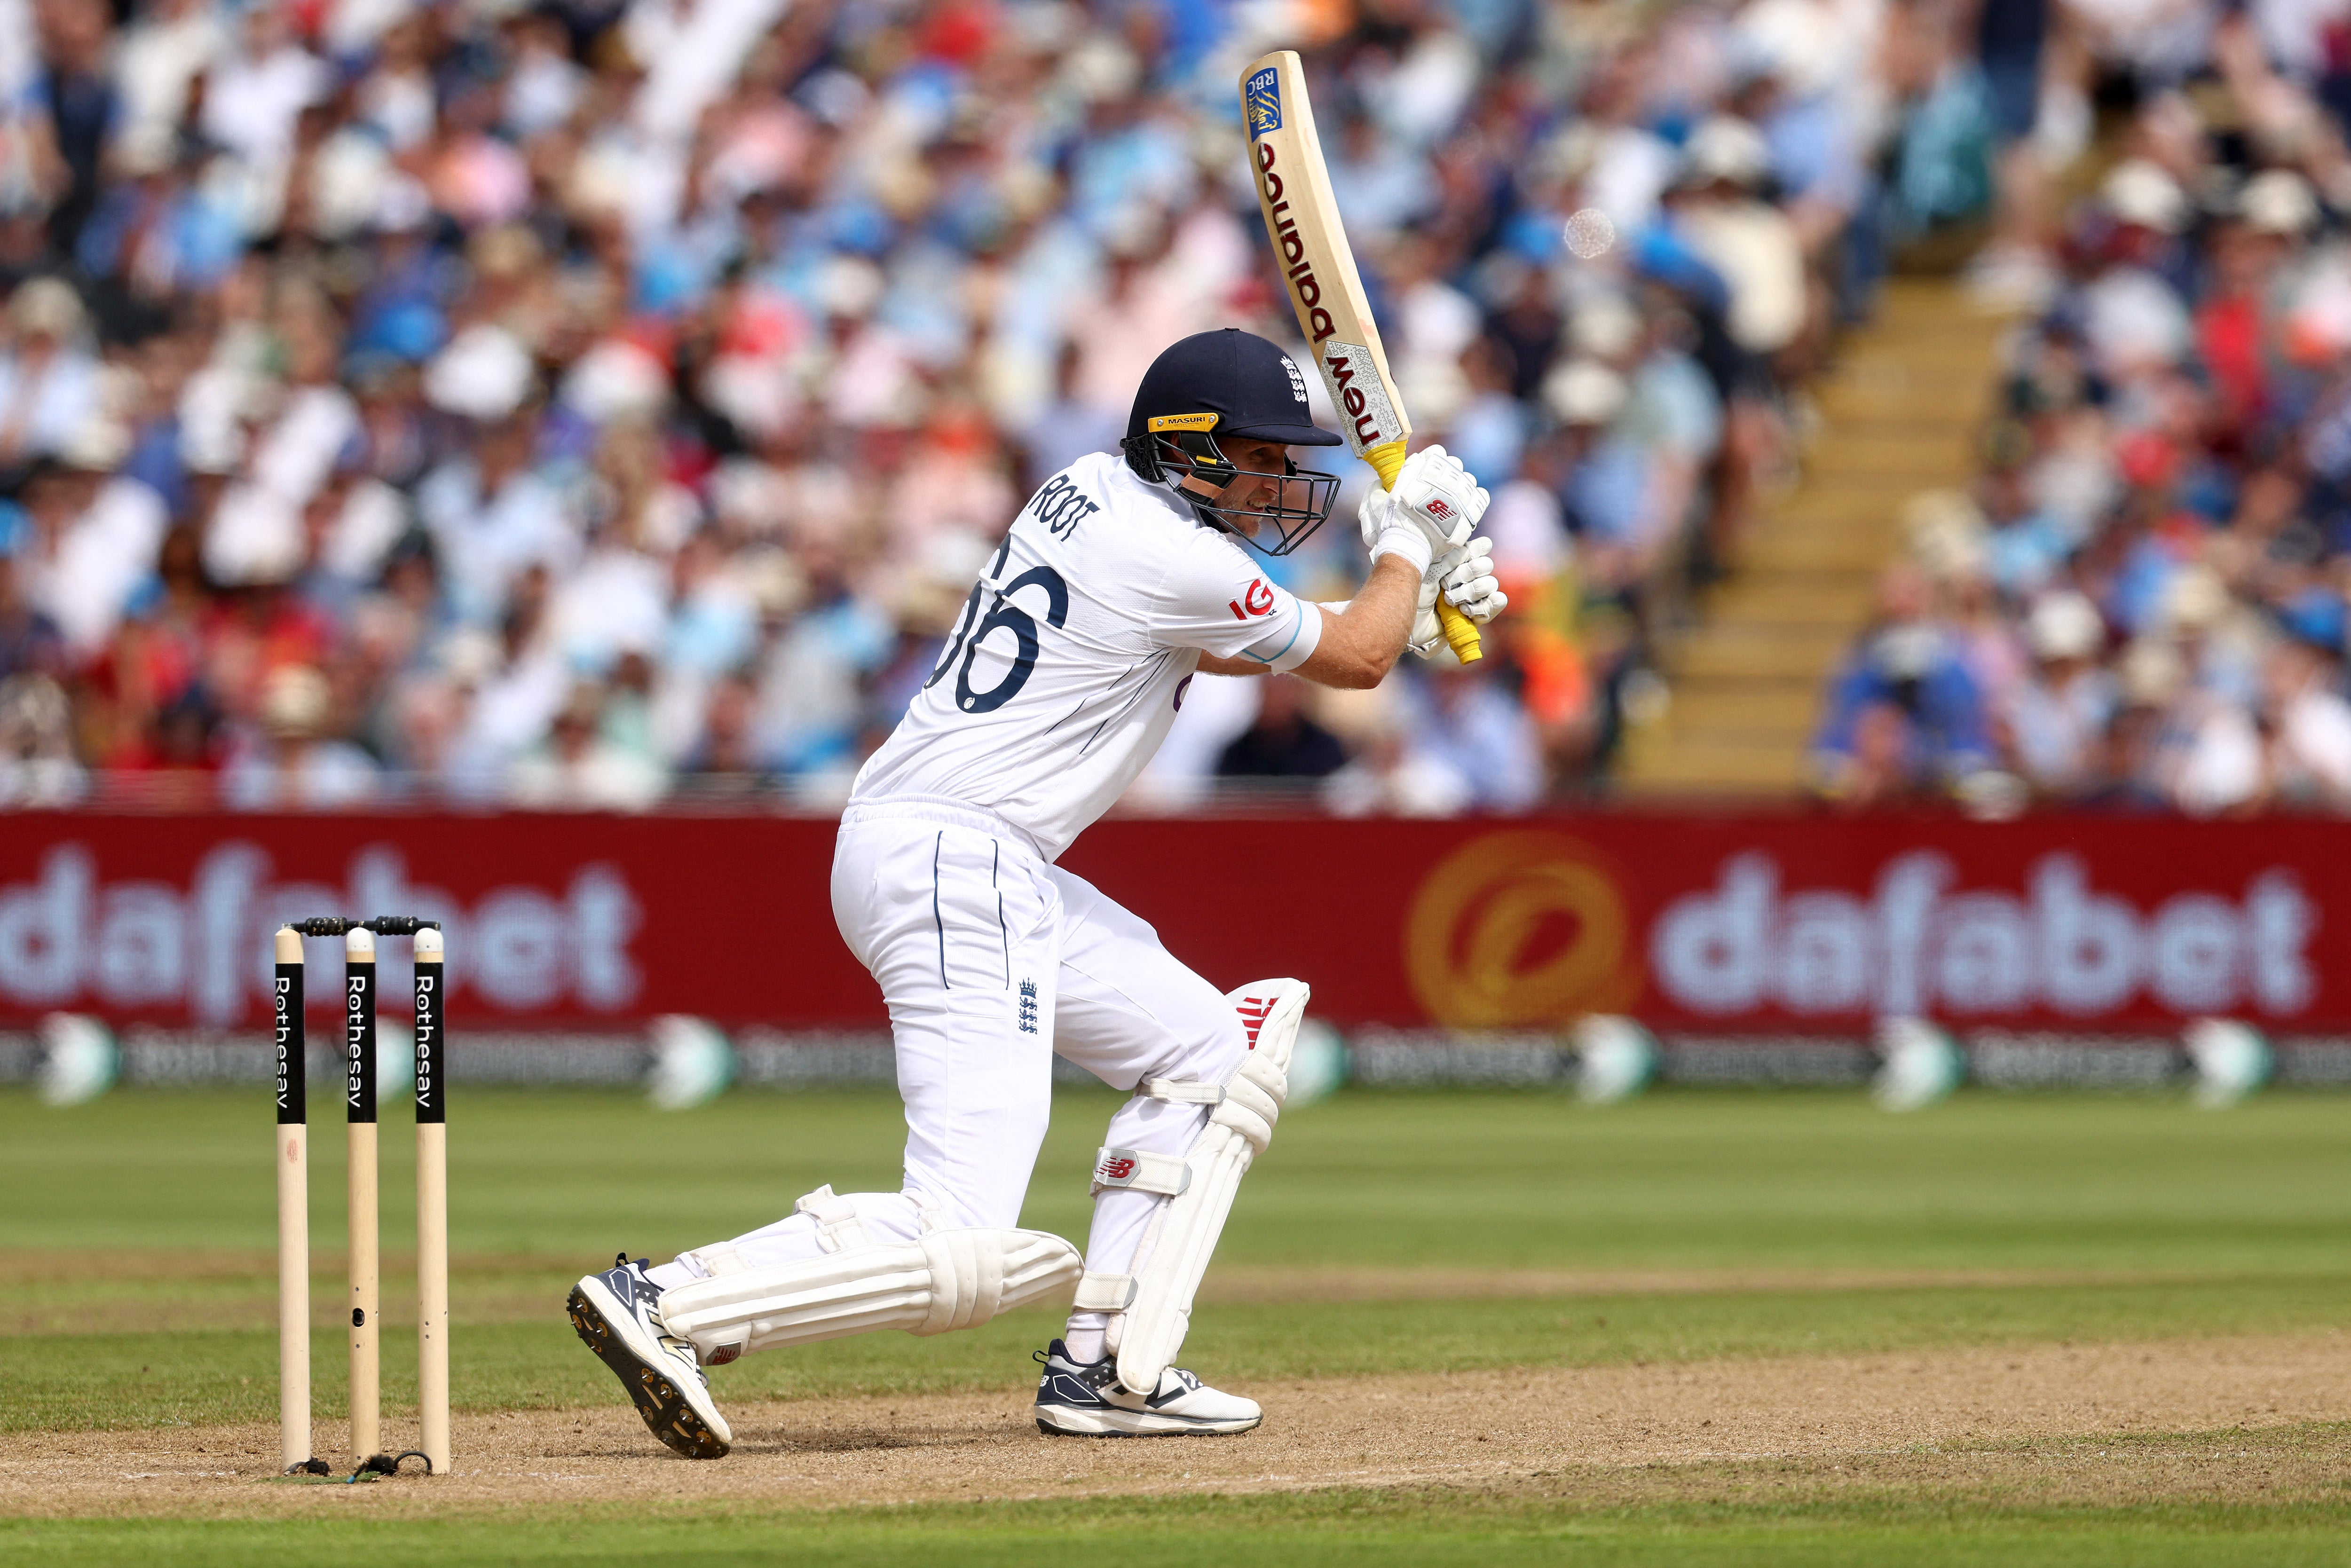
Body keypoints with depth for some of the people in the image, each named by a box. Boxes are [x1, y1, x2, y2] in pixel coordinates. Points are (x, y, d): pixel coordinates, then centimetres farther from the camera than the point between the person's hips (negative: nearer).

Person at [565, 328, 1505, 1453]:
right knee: (962, 1251, -17)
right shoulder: (1176, 560, -13)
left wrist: (1408, 601, 23)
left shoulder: (1092, 491, 14)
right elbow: (1353, 661, 2)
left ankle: (1107, 1367, 14)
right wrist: (1409, 541, 20)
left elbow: (1211, 645, 30)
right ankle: (665, 1305, -19)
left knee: (1210, 1051, 20)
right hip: (958, 866, -11)